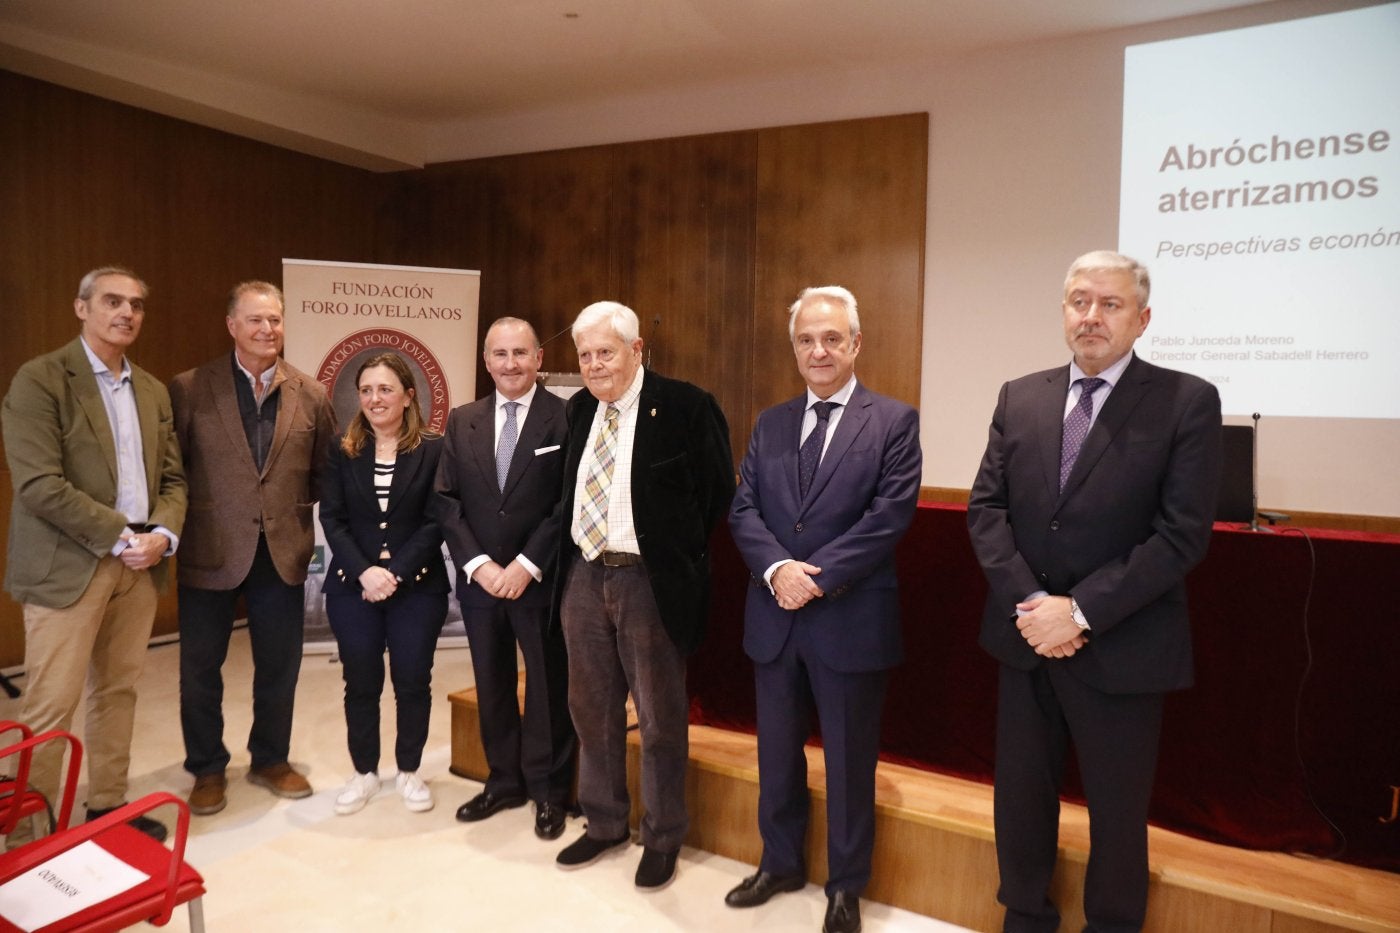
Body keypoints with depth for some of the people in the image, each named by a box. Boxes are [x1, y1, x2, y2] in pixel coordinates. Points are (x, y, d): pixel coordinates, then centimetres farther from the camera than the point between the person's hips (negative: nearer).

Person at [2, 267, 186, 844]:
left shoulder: (153, 390, 13)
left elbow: (172, 478, 12)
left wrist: (163, 535, -7)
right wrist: (121, 538, -14)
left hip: (141, 564, 6)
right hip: (69, 565, -6)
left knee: (118, 693, 13)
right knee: (50, 706, -1)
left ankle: (108, 807, 25)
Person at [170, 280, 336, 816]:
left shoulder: (311, 395, 1)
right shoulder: (190, 389, -4)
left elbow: (326, 471, 10)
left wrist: (300, 511, 2)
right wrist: (179, 526, -3)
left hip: (283, 552, 2)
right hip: (210, 553, -1)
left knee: (279, 667, 13)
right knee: (200, 668, 11)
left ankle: (271, 760, 33)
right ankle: (207, 769, 30)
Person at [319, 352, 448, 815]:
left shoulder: (434, 449, -3)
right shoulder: (342, 450, 5)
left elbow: (435, 522, -7)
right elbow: (331, 518, -1)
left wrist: (395, 573, -15)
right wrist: (363, 572, -14)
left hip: (417, 586, -2)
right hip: (352, 586, 2)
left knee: (413, 682, 6)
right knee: (360, 683, 9)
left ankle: (408, 771, 24)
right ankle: (364, 772, 26)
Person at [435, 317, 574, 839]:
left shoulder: (565, 419, -7)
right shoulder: (462, 422, 7)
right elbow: (447, 500, 4)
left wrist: (527, 565, -15)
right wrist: (478, 563, -9)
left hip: (541, 580, -4)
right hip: (479, 578, 4)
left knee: (548, 687, 8)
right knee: (492, 685, 15)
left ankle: (548, 791, 24)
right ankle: (504, 781, 32)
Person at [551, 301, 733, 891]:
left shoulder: (685, 406, -10)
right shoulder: (578, 410, 10)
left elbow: (718, 491, -7)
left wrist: (681, 558, -5)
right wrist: (566, 561, 7)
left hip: (650, 582, -6)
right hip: (584, 576, 6)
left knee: (660, 717, 8)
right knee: (592, 710, 17)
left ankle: (663, 839, 27)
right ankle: (603, 824, 37)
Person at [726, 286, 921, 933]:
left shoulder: (894, 422, -4)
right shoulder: (769, 424, 9)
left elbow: (889, 516, -13)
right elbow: (742, 509, 2)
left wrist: (816, 578, -17)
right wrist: (777, 568, -16)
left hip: (851, 620, -4)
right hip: (773, 619, 4)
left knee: (849, 760, 11)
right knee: (776, 753, 18)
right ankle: (780, 862, 39)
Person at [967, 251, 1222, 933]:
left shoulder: (1187, 401, -7)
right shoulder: (1019, 397, 5)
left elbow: (1182, 535, -14)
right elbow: (985, 508, 0)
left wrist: (1081, 611, -18)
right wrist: (1028, 603, -13)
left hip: (1119, 649, -3)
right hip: (1025, 639, 4)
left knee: (1116, 812, 14)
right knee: (1021, 796, 17)